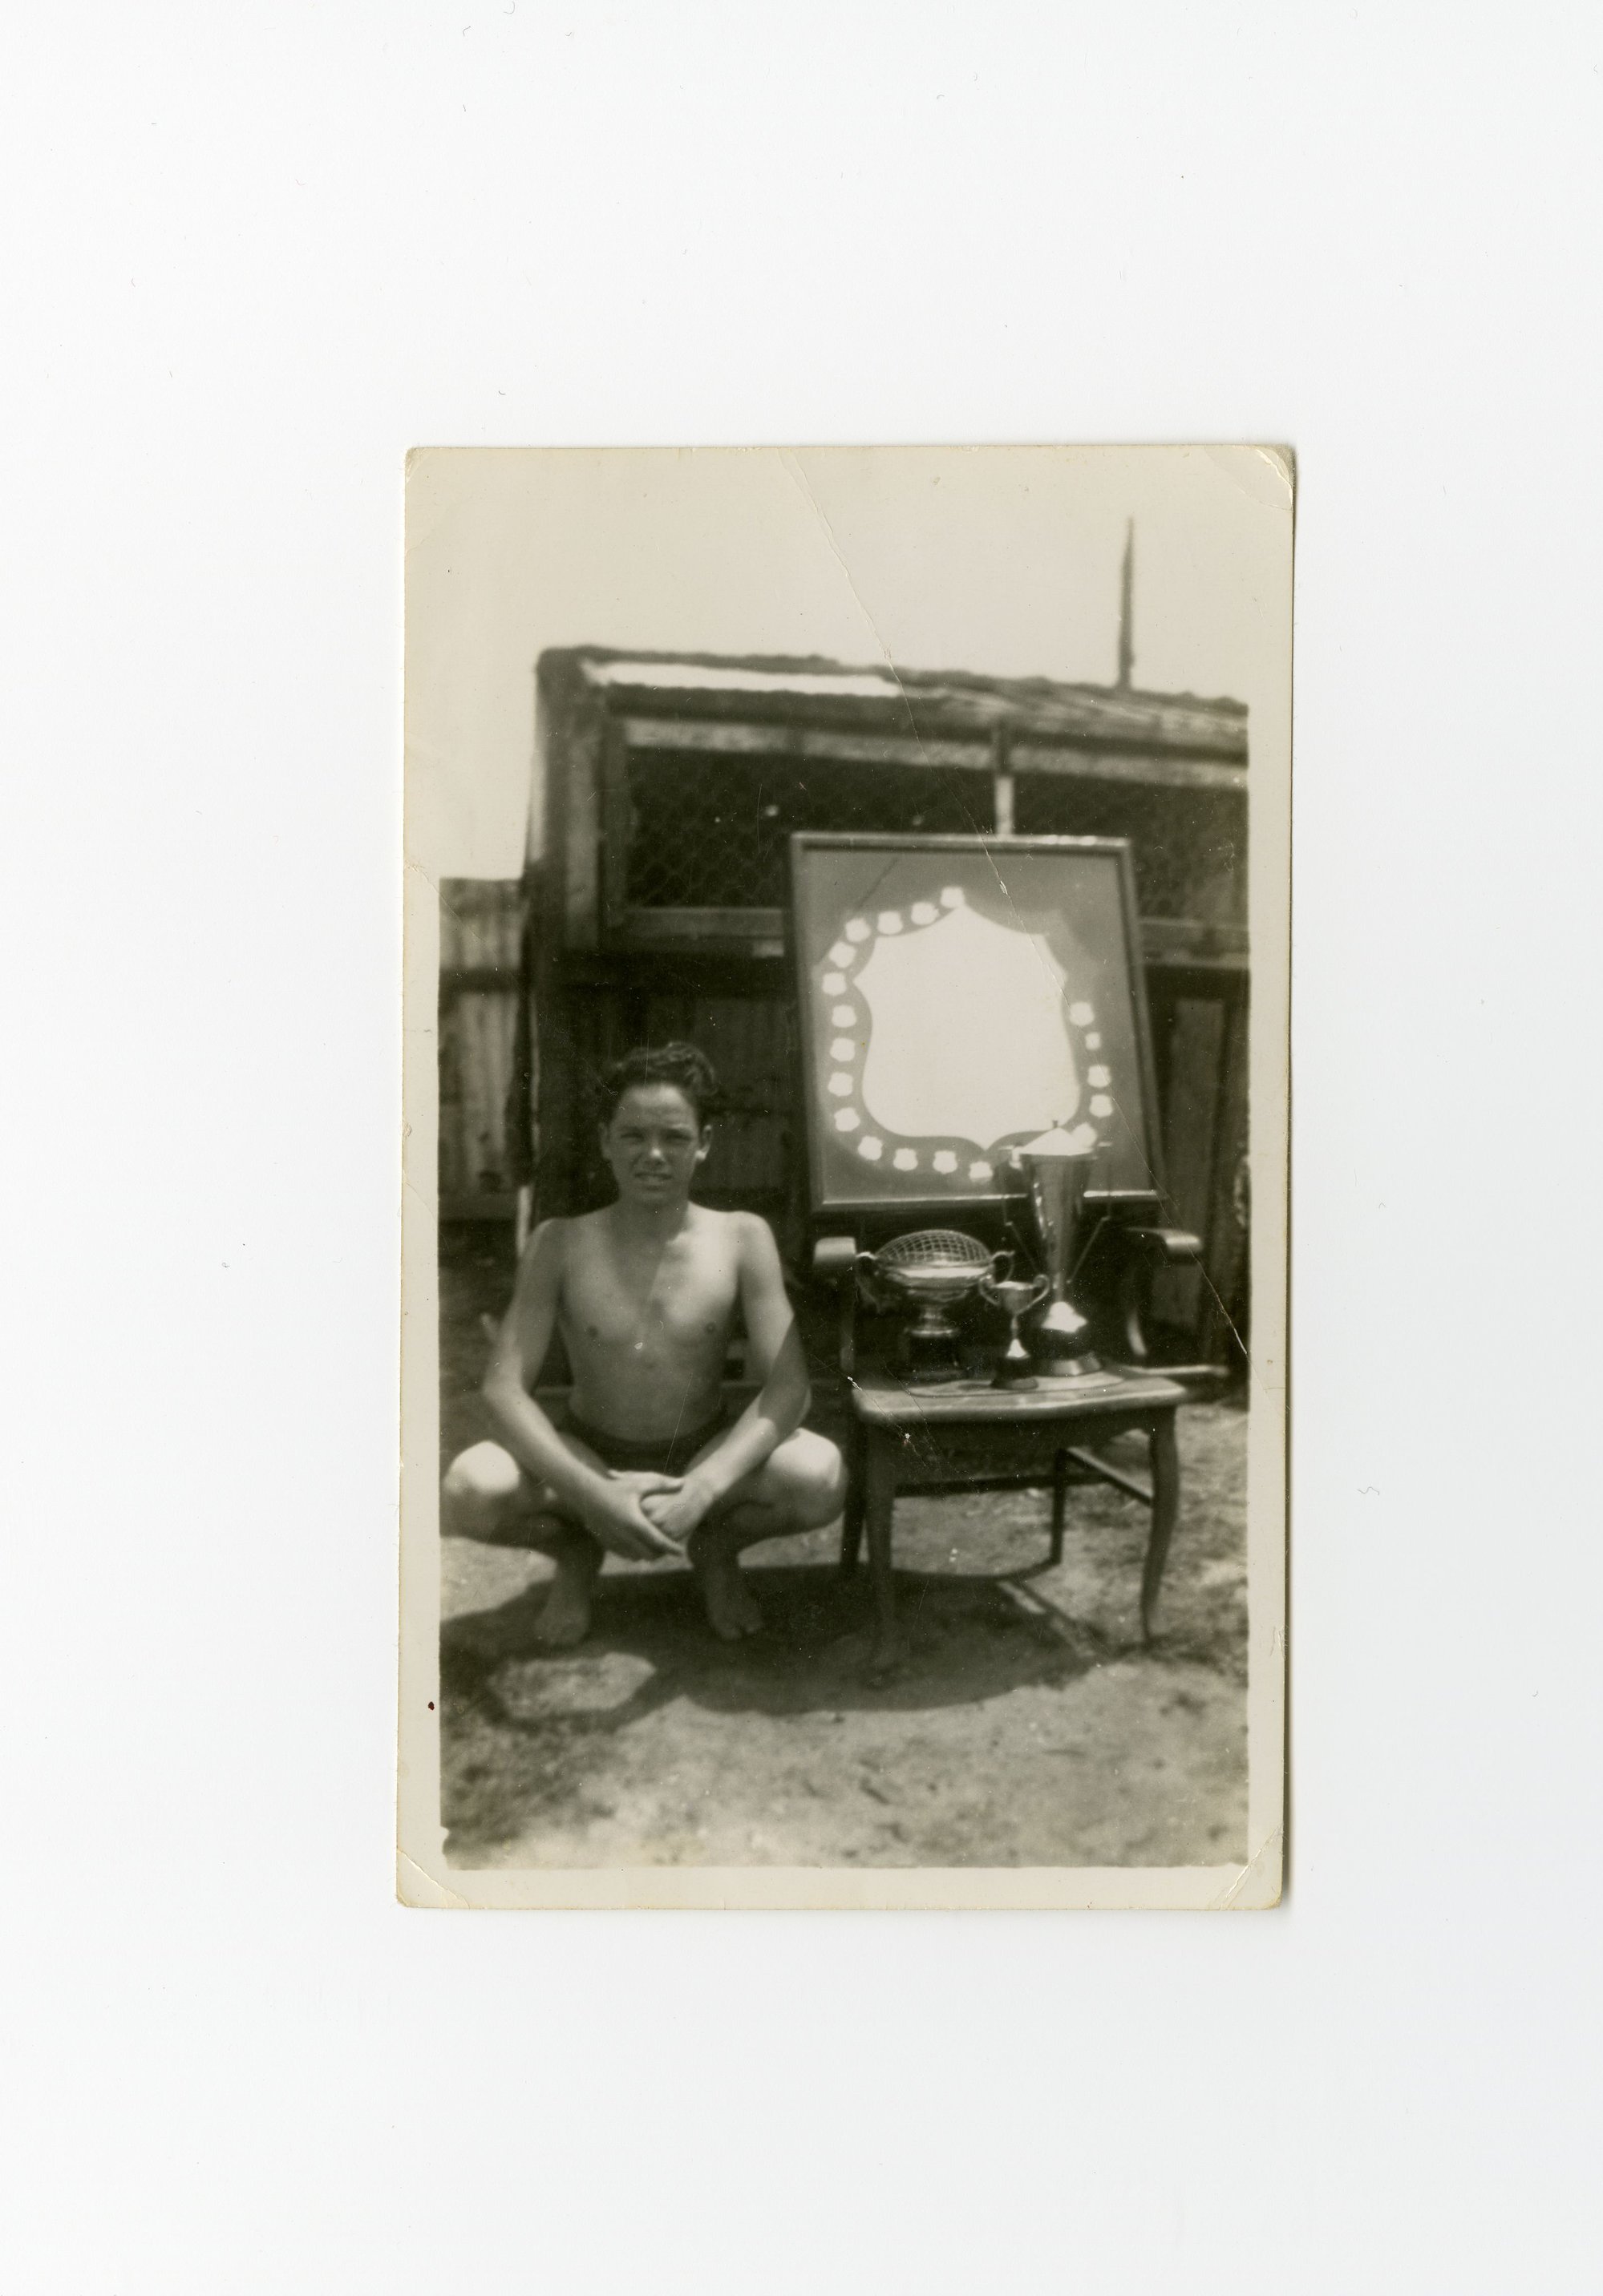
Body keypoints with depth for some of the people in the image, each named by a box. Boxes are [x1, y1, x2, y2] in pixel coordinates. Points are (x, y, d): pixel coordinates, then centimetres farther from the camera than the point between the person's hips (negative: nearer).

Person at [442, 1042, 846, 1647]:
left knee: (821, 1477, -30)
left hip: (706, 1456, 0)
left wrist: (703, 1489, -33)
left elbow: (789, 1387, -18)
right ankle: (576, 1552, 7)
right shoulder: (560, 1244, -11)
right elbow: (504, 1387, -17)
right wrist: (594, 1493, -32)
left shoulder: (742, 1238, -11)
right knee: (469, 1491, -30)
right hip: (588, 1458, 0)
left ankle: (716, 1547, 7)